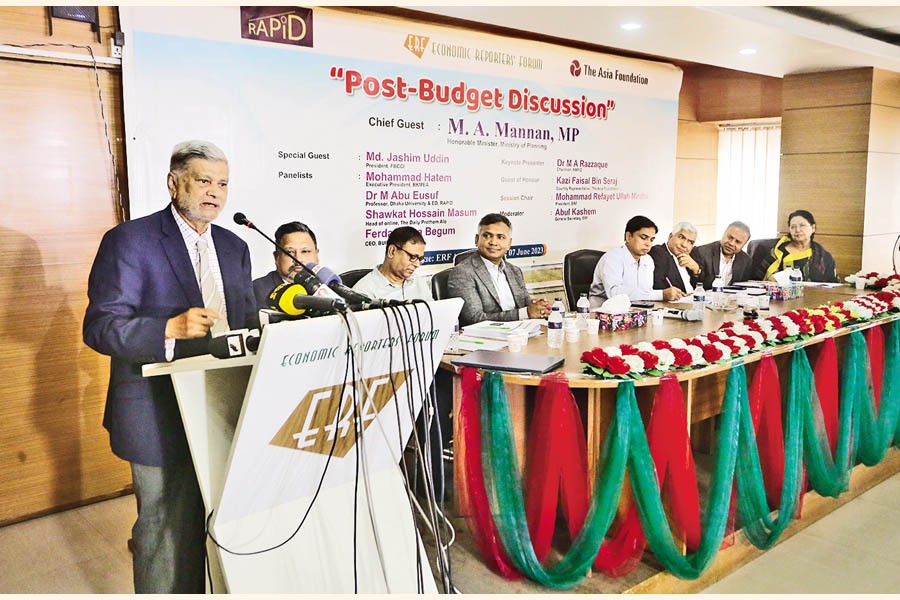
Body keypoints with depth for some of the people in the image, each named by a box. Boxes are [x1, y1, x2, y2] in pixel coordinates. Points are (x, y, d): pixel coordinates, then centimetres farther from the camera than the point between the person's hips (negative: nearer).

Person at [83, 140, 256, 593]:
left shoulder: (235, 248, 13)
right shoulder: (129, 241, -7)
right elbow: (99, 328, -13)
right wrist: (171, 328, -28)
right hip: (163, 420, -6)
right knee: (169, 535, 3)